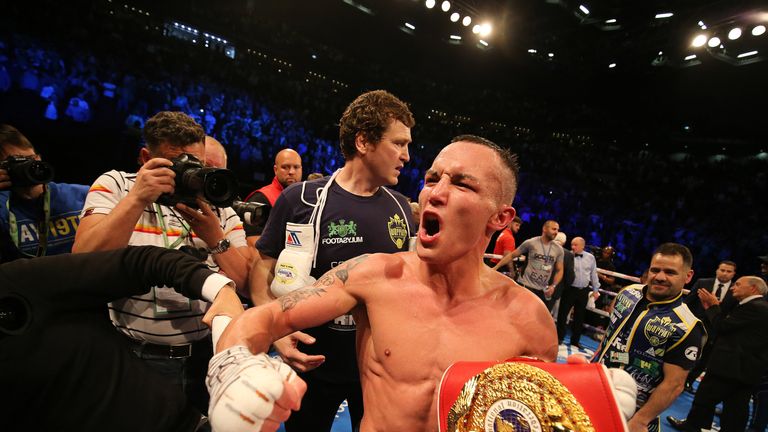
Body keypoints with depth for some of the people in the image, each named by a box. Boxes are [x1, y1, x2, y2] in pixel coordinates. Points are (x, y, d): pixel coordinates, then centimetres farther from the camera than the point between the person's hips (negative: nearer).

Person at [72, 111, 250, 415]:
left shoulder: (217, 201, 1)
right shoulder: (114, 186, -3)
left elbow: (246, 283, -4)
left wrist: (215, 237, -19)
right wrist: (137, 199, -24)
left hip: (209, 350, 3)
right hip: (138, 355, -2)